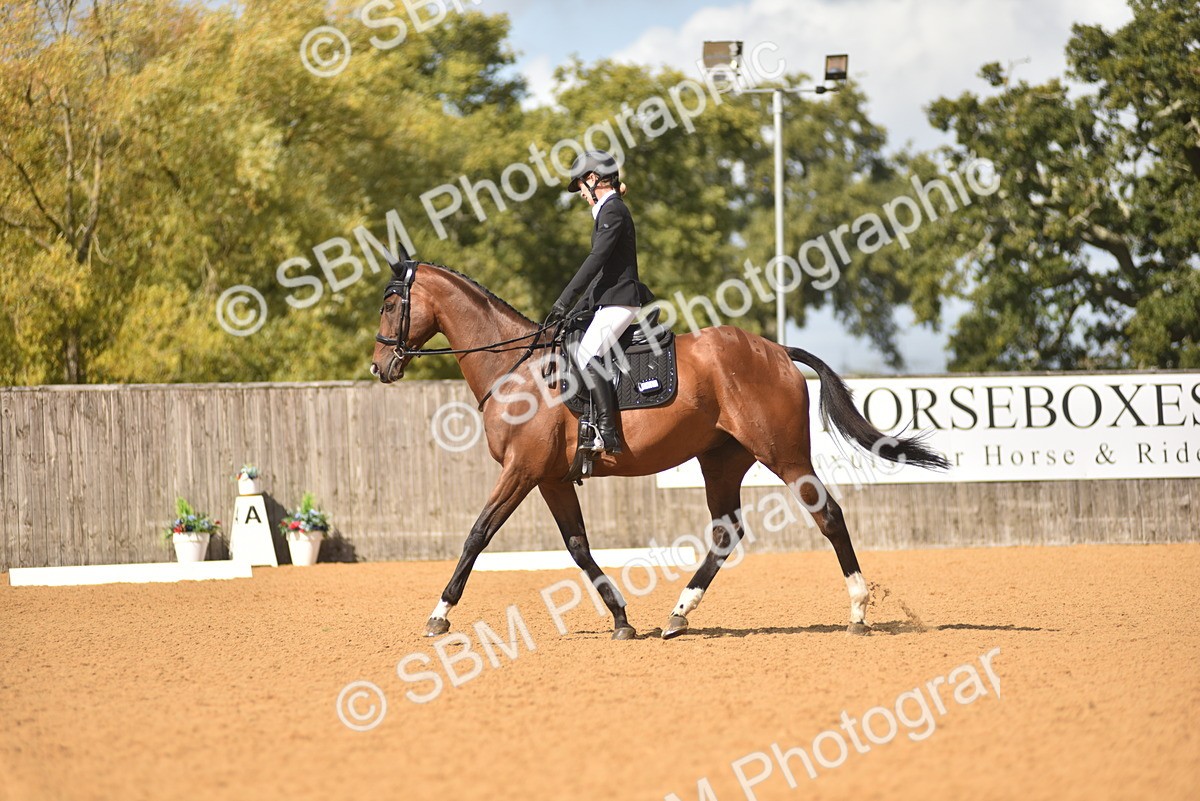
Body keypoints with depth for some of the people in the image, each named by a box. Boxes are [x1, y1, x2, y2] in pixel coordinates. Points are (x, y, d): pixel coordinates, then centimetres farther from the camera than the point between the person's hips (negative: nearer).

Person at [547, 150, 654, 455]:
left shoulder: (612, 211, -11)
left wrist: (566, 300, -21)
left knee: (586, 355, -24)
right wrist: (579, 305, 21)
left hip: (619, 301, -11)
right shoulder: (611, 210, 21)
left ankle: (607, 434, -33)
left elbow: (596, 259, -19)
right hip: (609, 300, 11)